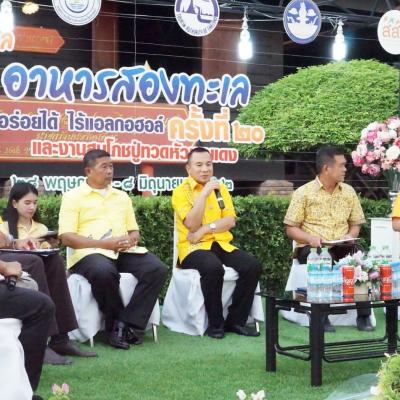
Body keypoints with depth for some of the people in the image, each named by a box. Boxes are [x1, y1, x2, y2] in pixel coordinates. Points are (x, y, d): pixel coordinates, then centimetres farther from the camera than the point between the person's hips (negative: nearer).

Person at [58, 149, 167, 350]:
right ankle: (114, 325, -17)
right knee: (104, 272, -40)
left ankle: (126, 325, -21)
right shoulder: (73, 196, 6)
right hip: (90, 252, -5)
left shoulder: (122, 196, 24)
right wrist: (104, 243, -15)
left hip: (124, 252, 5)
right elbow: (67, 237, -4)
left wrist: (131, 239, -2)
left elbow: (134, 231, 25)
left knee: (157, 269, -23)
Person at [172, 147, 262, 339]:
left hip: (221, 244, 5)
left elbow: (230, 221, 3)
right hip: (193, 248, -5)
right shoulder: (181, 191, -2)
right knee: (213, 268, -37)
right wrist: (204, 192, -18)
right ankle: (215, 323, -20)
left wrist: (206, 228, -14)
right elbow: (192, 224, -16)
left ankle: (236, 320, -9)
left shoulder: (220, 188, 13)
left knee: (252, 266, -20)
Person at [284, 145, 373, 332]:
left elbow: (356, 224, 17)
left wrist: (350, 236, -7)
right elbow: (291, 229, -1)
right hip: (310, 248, -3)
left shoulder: (348, 191, 11)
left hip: (341, 247, 4)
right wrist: (311, 238, -19)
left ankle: (364, 315, -17)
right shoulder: (303, 192, -1)